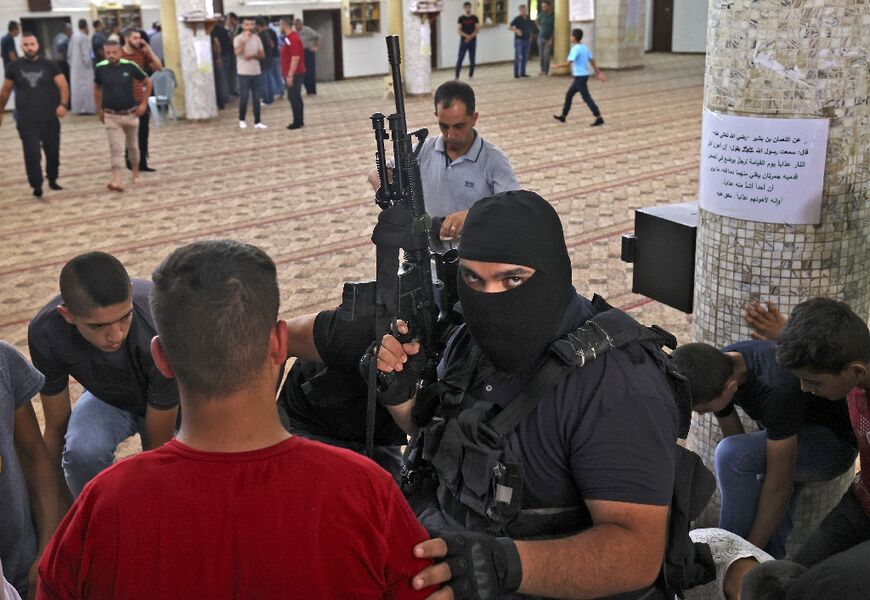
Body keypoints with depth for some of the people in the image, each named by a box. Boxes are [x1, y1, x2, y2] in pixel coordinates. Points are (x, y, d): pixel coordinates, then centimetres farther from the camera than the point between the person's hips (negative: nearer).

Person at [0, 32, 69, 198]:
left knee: (53, 152, 10)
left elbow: (63, 86, -5)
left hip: (49, 118, 1)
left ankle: (52, 179, 30)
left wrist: (63, 104, -22)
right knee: (32, 154, -10)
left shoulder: (50, 65, 2)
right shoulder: (15, 67, 5)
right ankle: (37, 185, -7)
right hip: (26, 120, 0)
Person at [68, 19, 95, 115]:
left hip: (74, 67, 8)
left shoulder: (74, 36, 7)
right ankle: (87, 108, -5)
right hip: (83, 67, -8)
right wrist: (89, 65, -11)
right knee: (85, 87, -4)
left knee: (76, 86, 11)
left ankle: (78, 108, 16)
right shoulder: (85, 38, -16)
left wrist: (71, 63, 17)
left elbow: (70, 52, 10)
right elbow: (86, 54, -19)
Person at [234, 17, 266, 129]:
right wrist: (244, 40, -28)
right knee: (244, 98, -3)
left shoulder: (257, 38, 7)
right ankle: (241, 120, 15)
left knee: (256, 98, 5)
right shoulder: (238, 38, -5)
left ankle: (257, 122, 9)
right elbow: (237, 52, -22)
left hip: (256, 72, 4)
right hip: (243, 73, -4)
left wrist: (253, 55, -13)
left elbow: (262, 55, 6)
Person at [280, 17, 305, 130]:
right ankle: (299, 121, 17)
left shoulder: (293, 39, -19)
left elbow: (295, 58, -24)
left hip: (294, 74, -10)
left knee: (293, 97, -8)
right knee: (296, 97, 12)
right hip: (294, 73, 10)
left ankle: (297, 122, -4)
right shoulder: (289, 38, 13)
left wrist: (290, 75, -25)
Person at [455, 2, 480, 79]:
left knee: (472, 59, 5)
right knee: (460, 58, -6)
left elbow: (478, 29, 1)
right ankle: (457, 76, -4)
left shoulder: (474, 18, 5)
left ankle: (470, 75, 14)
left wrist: (471, 36, -13)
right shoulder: (461, 18, 1)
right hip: (463, 41, -2)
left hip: (473, 41, 2)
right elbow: (458, 30, -4)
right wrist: (466, 36, -17)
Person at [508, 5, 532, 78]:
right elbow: (510, 27, -11)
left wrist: (530, 37, 9)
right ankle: (516, 73, -3)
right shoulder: (517, 19, -6)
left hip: (527, 41, 6)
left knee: (525, 58, 7)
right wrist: (516, 30, -29)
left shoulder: (529, 20, 11)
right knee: (518, 57, -7)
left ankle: (522, 73, 14)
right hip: (519, 40, -6)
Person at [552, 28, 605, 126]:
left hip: (580, 76, -10)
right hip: (583, 75, 10)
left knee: (586, 97, -7)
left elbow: (568, 63, -22)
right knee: (569, 95, 17)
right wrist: (599, 72, 12)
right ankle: (563, 116, 24)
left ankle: (599, 118, -7)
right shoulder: (585, 47, 10)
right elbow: (592, 61, 11)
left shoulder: (575, 49, -17)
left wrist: (556, 66, -9)